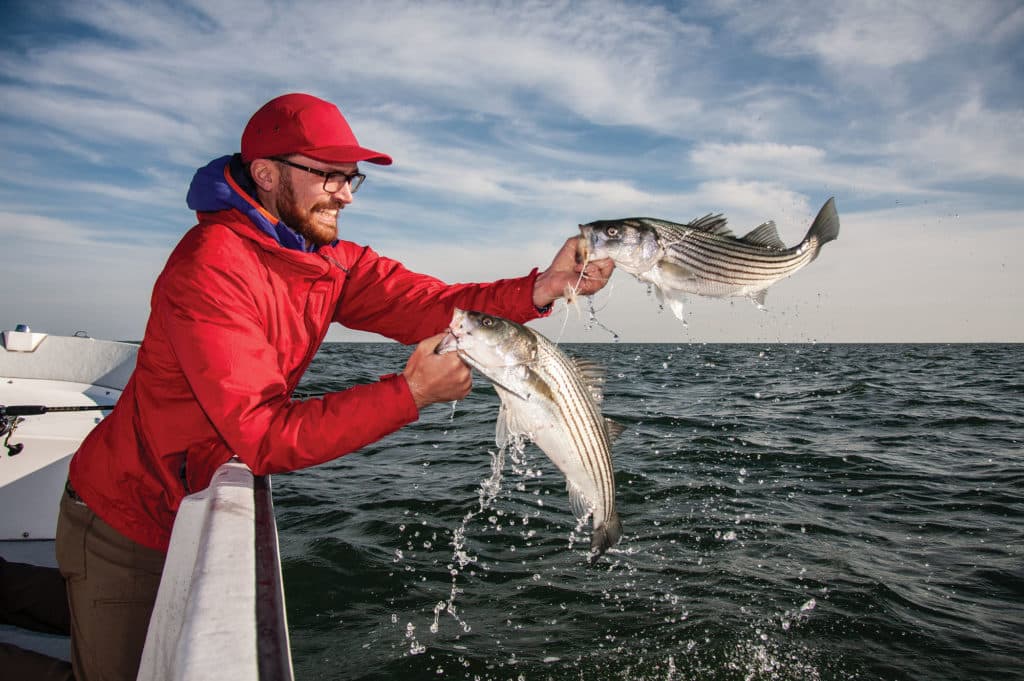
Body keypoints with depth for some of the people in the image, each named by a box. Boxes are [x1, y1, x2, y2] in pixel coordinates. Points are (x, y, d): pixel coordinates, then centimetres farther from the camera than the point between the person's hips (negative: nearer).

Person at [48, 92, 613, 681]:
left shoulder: (331, 261, -4)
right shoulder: (211, 268, -29)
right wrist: (410, 392, -38)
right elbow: (263, 436, -34)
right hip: (126, 527, -7)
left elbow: (430, 305, -17)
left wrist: (540, 290, -31)